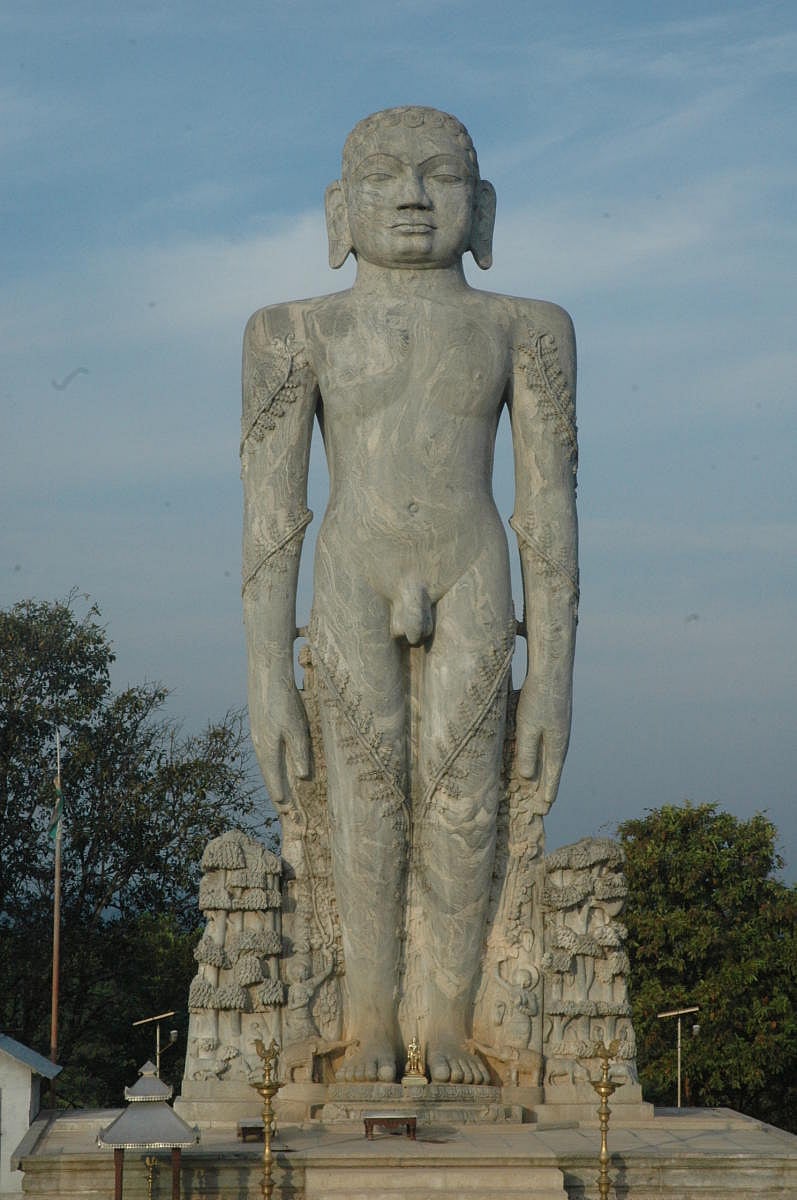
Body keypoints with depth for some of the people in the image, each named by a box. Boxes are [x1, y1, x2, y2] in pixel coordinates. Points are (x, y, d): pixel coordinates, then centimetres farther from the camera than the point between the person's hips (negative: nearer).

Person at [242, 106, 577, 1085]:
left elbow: (551, 512, 7)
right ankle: (370, 1025, -2)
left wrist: (554, 674, 1)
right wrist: (266, 680, -2)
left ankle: (447, 1022, -3)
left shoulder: (522, 332, 7)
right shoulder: (300, 335, 5)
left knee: (459, 791, -8)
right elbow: (267, 517, 3)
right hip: (352, 589, 0)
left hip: (471, 584, 1)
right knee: (366, 793, -7)